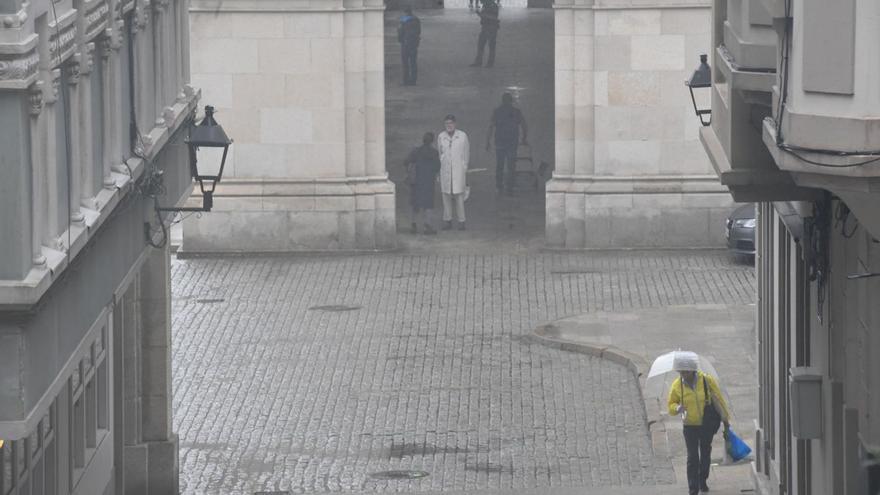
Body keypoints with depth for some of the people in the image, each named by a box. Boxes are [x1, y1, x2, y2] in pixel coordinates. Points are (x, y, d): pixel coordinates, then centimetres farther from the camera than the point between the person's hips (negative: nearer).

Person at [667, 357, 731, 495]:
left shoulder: (707, 381, -12)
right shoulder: (677, 386, -9)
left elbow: (719, 399, -1)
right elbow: (671, 406, 1)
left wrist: (725, 419, 4)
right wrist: (678, 408, -23)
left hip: (707, 425, 1)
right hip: (690, 425, -1)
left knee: (705, 453, 17)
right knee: (692, 457, -7)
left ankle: (703, 481, 37)